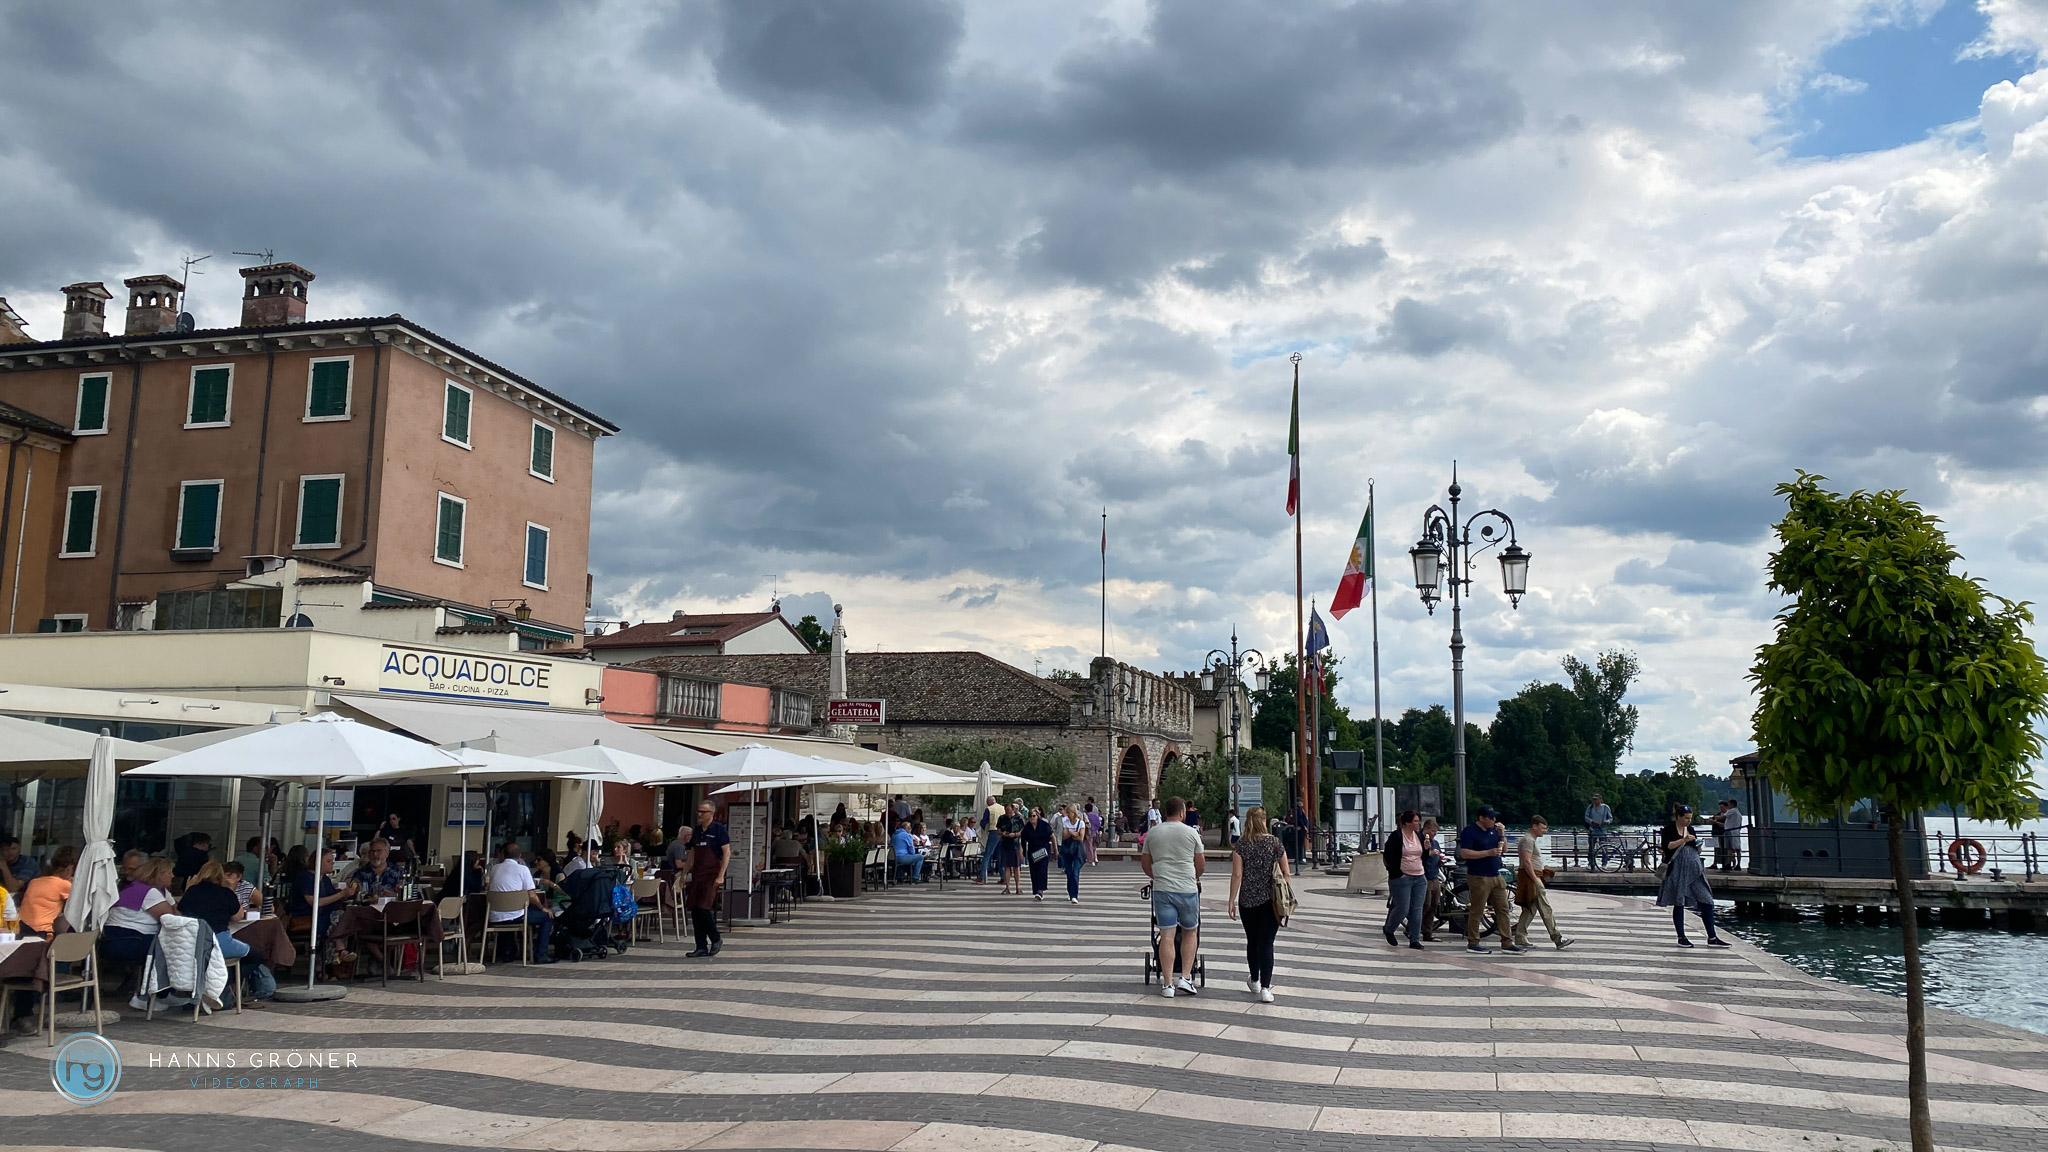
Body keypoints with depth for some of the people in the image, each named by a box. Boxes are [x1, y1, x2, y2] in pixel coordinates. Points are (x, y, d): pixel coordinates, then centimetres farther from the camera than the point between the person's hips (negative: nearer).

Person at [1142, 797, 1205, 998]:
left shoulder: (1152, 833, 7)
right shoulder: (1191, 833, 1)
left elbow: (1145, 864, 15)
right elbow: (1200, 863, 10)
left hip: (1162, 890, 1)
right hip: (1187, 889, -1)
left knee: (1167, 936, 1)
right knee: (1190, 932, 15)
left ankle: (1167, 984, 2)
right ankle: (1186, 978, 7)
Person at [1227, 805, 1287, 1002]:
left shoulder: (1241, 844, -4)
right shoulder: (1275, 842, -2)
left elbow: (1237, 875, -7)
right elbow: (1286, 873, 0)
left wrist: (1232, 901, -2)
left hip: (1248, 900, 0)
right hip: (1270, 900, 0)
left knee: (1252, 941, 17)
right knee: (1266, 943, -1)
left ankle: (1254, 981, 33)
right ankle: (1265, 988, -9)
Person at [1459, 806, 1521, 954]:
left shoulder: (1493, 830, 12)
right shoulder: (1469, 832, -10)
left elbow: (1504, 850, 18)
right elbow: (1464, 853, -18)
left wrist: (1502, 835, 0)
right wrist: (1489, 852, -20)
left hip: (1495, 876, 7)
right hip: (1478, 878, -7)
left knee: (1503, 910, 5)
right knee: (1476, 912, -1)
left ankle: (1507, 943, 9)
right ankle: (1472, 944, 8)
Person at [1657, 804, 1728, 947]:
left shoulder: (1690, 829, 15)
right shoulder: (1669, 829, -3)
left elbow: (1696, 850, 22)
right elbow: (1666, 846, -16)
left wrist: (1698, 847, 0)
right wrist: (1683, 840, -21)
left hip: (1694, 870, 6)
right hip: (1677, 870, -6)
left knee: (1707, 902, -1)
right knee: (1679, 903, 1)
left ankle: (1712, 938, 3)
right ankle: (1681, 938, 9)